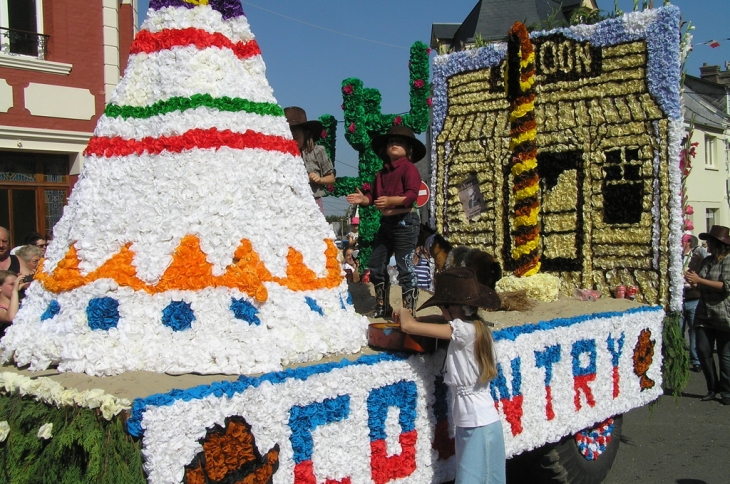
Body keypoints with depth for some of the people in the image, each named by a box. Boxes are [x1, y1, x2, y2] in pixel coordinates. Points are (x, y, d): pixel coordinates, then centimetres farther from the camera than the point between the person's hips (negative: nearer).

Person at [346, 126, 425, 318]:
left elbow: (411, 195, -20)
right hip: (386, 222, 8)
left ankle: (409, 312, 3)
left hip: (405, 222, -8)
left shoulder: (409, 168, -7)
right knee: (376, 266, 11)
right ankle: (382, 307, 25)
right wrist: (364, 199, -6)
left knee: (405, 269, -6)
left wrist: (391, 200, -33)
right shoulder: (382, 173, 17)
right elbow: (375, 196, 15)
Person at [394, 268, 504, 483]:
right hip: (472, 423, 9)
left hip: (478, 425, -9)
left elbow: (408, 326, -20)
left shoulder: (464, 331, -18)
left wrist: (404, 313, 1)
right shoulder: (478, 327, 6)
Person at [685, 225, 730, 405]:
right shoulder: (707, 260, 13)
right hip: (704, 314, 7)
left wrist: (699, 280, -20)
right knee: (703, 351, 4)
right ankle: (713, 388, 18)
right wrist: (692, 280, -1)